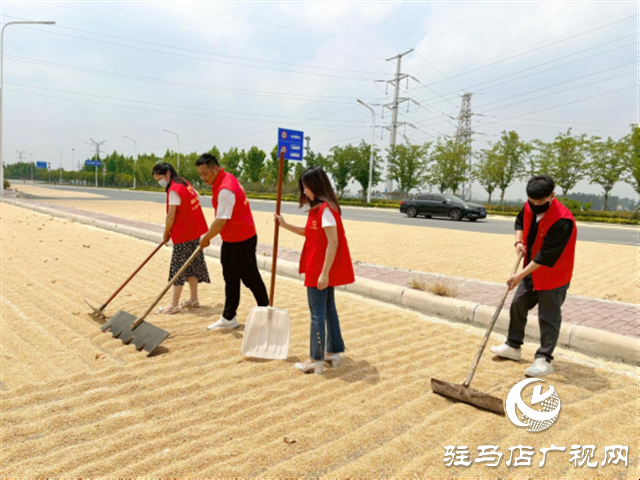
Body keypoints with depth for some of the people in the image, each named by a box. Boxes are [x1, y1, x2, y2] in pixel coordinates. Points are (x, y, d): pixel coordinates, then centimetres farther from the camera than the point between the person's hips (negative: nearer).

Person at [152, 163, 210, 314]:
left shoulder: (174, 190, -17)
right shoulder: (185, 184, 9)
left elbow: (171, 216, -18)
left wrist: (166, 234, -2)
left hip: (183, 234, -9)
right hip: (193, 231, 9)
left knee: (178, 269, -3)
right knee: (191, 266, 15)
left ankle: (174, 305, 3)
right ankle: (194, 299, 22)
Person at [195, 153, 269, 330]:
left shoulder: (225, 189, -26)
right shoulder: (225, 179, 6)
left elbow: (221, 222, -26)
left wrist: (206, 238, -11)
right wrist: (208, 235, 14)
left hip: (242, 240, -10)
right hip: (230, 240, 10)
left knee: (251, 278, 4)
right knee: (230, 278, 13)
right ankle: (229, 318, 23)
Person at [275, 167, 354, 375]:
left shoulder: (325, 209, -19)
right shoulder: (318, 208, 11)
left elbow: (333, 242, -23)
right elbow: (310, 233, 21)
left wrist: (324, 273, -24)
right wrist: (285, 225, 15)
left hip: (321, 271, -10)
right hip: (320, 270, 10)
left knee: (317, 314, -1)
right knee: (329, 310, 16)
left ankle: (315, 359, 10)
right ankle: (334, 352, 27)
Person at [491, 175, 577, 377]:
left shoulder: (562, 220, -29)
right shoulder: (529, 207, -6)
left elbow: (546, 255, -29)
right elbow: (520, 222, 16)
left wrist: (521, 275, -28)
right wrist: (519, 241, -4)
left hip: (553, 276, -8)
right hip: (531, 272, 8)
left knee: (548, 318, 0)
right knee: (517, 305, 15)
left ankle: (544, 359, 11)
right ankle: (513, 346, 30)